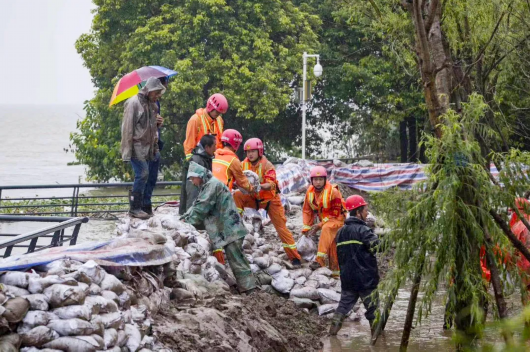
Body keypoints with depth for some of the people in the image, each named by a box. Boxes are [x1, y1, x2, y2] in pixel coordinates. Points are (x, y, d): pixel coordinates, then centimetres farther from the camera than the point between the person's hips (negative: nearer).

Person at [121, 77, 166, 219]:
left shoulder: (152, 105, 13)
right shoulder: (133, 103, -11)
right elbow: (127, 128, -12)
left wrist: (155, 148, 18)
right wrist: (127, 151, -15)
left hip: (147, 147, 8)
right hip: (136, 146, -8)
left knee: (143, 176, 7)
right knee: (142, 173, -14)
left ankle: (137, 207, 12)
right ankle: (135, 208, -7)